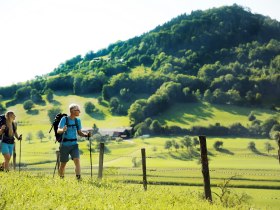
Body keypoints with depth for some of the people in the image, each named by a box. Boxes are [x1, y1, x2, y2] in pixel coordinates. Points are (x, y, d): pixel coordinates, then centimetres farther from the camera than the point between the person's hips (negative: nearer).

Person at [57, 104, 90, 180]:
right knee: (63, 164, 8)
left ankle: (78, 178, -21)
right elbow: (58, 131, -17)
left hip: (74, 145, 3)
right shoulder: (64, 119, -11)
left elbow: (79, 133, 11)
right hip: (64, 145, -3)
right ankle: (61, 178, 29)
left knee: (77, 160, -16)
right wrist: (63, 130, -40)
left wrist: (86, 134, -8)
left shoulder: (77, 120, 3)